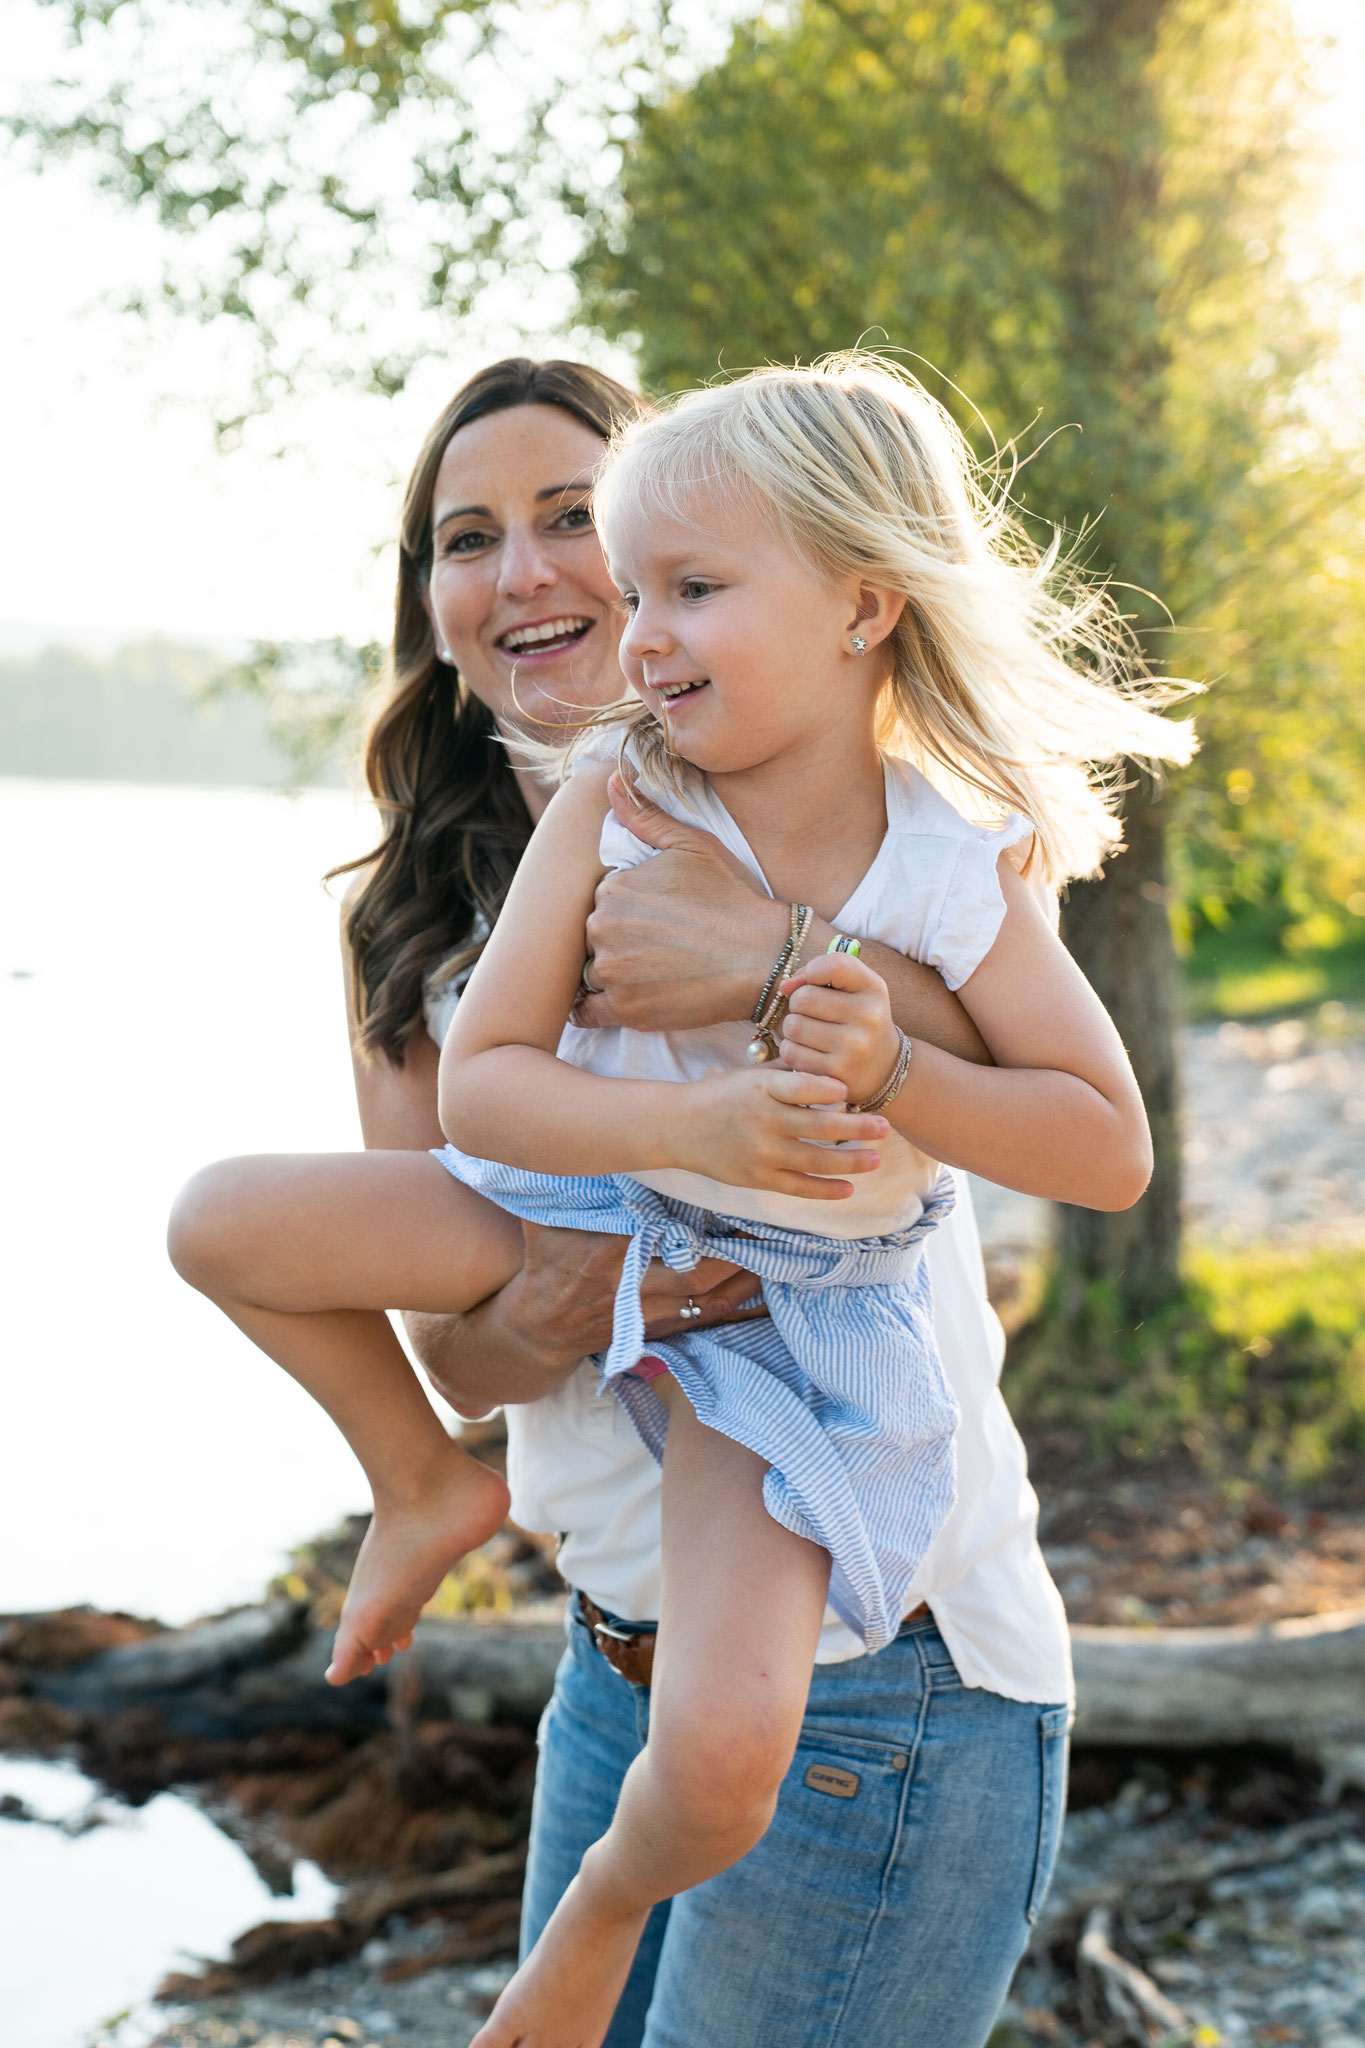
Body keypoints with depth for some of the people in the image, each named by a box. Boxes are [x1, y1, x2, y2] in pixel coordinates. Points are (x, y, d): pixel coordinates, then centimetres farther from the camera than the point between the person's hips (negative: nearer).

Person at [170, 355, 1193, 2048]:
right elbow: (476, 1083, -17)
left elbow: (1112, 1148, -11)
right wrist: (692, 1122, -34)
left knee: (725, 1756, -21)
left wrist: (892, 1079, -28)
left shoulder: (955, 882, -16)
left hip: (783, 1312, -2)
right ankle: (425, 1486, 15)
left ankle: (603, 1911, 18)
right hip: (580, 1216, 3)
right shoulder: (608, 814, -15)